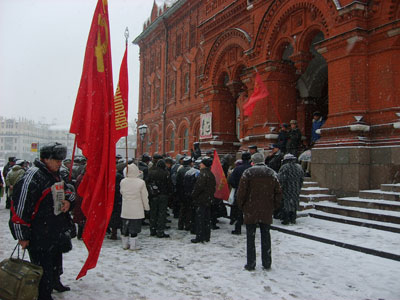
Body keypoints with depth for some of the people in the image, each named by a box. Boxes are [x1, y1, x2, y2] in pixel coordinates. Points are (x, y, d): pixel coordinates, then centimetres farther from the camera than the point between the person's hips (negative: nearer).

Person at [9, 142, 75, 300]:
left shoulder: (55, 174, 7)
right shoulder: (33, 176, -21)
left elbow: (67, 190, 24)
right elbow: (19, 208, -22)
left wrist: (68, 200, -1)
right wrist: (22, 236, -18)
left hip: (58, 232, 9)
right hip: (40, 236, -9)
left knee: (56, 260, 26)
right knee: (43, 267, -1)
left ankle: (55, 282, 47)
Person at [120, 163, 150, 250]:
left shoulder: (123, 182, -2)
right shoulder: (141, 182, -13)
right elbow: (144, 196, -5)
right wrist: (146, 207, 6)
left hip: (125, 209, 4)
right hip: (137, 210, -4)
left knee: (125, 227, 14)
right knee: (134, 227, 3)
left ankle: (125, 244, 24)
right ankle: (133, 245, 7)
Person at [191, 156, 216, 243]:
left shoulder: (203, 174, -17)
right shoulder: (211, 174, 12)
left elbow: (199, 187, -21)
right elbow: (213, 186, 16)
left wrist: (193, 195, -8)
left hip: (201, 200, -9)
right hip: (208, 200, 9)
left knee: (200, 219, -3)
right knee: (207, 219, 13)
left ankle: (199, 237, 0)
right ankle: (206, 237, 20)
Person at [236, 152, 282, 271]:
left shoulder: (248, 173, -7)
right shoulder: (272, 173, 5)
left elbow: (241, 191, -9)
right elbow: (278, 192, 5)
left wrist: (241, 206, 3)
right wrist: (274, 206, 13)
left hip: (251, 211, -3)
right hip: (267, 212, 3)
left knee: (250, 237, 5)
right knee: (265, 236, 12)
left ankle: (251, 264, 7)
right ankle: (267, 263, 18)